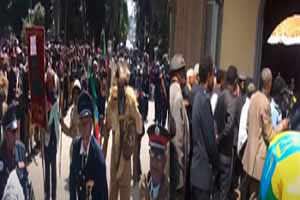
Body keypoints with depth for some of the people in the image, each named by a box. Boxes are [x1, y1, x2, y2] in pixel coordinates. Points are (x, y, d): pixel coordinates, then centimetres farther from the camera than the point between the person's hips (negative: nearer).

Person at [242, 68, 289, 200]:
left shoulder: (254, 97, 3)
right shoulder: (265, 103, -20)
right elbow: (269, 135, -14)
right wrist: (282, 126, -2)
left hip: (250, 153, 8)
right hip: (259, 156, -8)